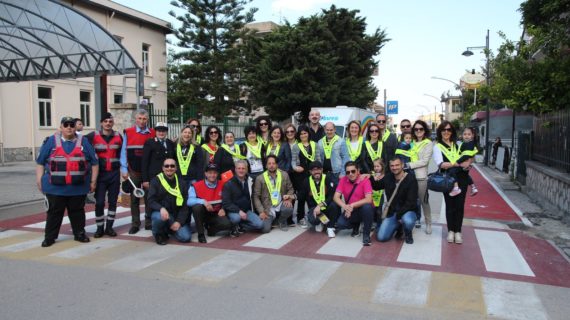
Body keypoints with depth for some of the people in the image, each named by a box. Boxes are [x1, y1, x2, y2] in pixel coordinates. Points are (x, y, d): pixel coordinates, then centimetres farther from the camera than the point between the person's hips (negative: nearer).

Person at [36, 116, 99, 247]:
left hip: (78, 187, 1)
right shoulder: (51, 141, 4)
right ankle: (49, 237, 16)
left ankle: (79, 233, 23)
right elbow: (40, 162, 6)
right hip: (55, 187, 0)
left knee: (77, 211, 11)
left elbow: (94, 162, 6)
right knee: (54, 212, 6)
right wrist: (39, 180, 1)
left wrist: (93, 181, 4)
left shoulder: (83, 142, 5)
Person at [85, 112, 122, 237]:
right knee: (99, 202, -2)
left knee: (113, 201, 6)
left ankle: (109, 227, 16)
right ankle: (99, 228, 10)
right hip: (100, 173, -2)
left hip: (114, 174, 2)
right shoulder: (93, 136, -3)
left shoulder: (118, 136, 5)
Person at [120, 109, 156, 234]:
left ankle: (149, 222, 17)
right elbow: (124, 152, -1)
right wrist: (124, 169, -6)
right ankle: (135, 224, 14)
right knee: (134, 198, 7)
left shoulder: (153, 133, 2)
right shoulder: (128, 133, -1)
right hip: (133, 172, 0)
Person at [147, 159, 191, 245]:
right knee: (160, 217, -38)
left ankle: (171, 229, 17)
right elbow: (150, 201, -9)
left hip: (177, 216, 2)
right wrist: (161, 208, -30)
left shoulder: (181, 183, 5)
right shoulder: (156, 181, -1)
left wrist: (179, 221, -11)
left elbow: (185, 205, 2)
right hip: (161, 212, -2)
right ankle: (159, 234, -2)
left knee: (185, 237, -18)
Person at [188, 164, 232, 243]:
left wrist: (223, 209, -9)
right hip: (202, 214, -1)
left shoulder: (222, 185, -1)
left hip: (216, 214, 1)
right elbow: (189, 201, -24)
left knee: (227, 224, -27)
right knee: (197, 206, -35)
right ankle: (201, 234, -17)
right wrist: (203, 201, -37)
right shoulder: (196, 186, -12)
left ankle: (211, 229, 7)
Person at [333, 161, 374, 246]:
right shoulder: (343, 180, -7)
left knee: (367, 206, -38)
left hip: (363, 210, -3)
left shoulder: (365, 180, -19)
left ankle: (366, 234, -16)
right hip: (350, 211, 4)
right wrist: (344, 206, -31)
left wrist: (352, 205, -34)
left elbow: (368, 200, -28)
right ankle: (356, 225, 14)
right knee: (340, 224, -22)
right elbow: (336, 197, -12)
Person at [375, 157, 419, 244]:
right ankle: (398, 227, 19)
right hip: (392, 213, 4)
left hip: (407, 211, -4)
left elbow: (411, 202, -16)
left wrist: (399, 214, -22)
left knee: (408, 221, -41)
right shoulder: (388, 177, 4)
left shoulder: (411, 179, -11)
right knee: (381, 237, -13)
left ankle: (408, 234, -1)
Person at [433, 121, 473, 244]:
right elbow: (441, 164, -13)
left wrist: (468, 162, -3)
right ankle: (450, 231, 16)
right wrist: (459, 164, -20)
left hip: (461, 178, 3)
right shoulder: (437, 147, 1)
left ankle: (458, 231, 13)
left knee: (460, 205, 3)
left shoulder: (458, 144, 12)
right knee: (450, 205, 3)